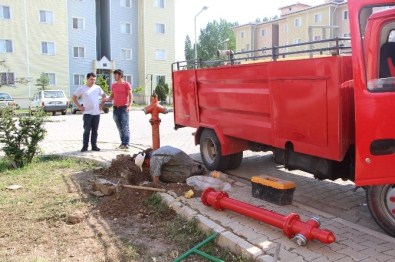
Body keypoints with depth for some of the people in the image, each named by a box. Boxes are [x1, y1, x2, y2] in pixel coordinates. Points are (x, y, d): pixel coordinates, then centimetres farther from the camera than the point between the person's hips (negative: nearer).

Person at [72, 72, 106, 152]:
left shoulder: (98, 88, 8)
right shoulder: (81, 88, 0)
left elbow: (104, 96, 21)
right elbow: (74, 98, 6)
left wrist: (101, 105, 11)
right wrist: (79, 107, -1)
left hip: (96, 113, 3)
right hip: (87, 113, -3)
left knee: (95, 131, 7)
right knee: (87, 130, -4)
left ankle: (94, 146, 14)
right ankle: (85, 147, 4)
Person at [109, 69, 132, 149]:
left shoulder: (126, 84, -1)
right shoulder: (113, 85, 14)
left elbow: (130, 96, -4)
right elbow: (112, 96, 19)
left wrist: (128, 106, -16)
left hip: (124, 108, -5)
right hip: (116, 108, 5)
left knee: (125, 127, -7)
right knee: (119, 127, 7)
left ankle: (126, 143, -6)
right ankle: (122, 142, 12)